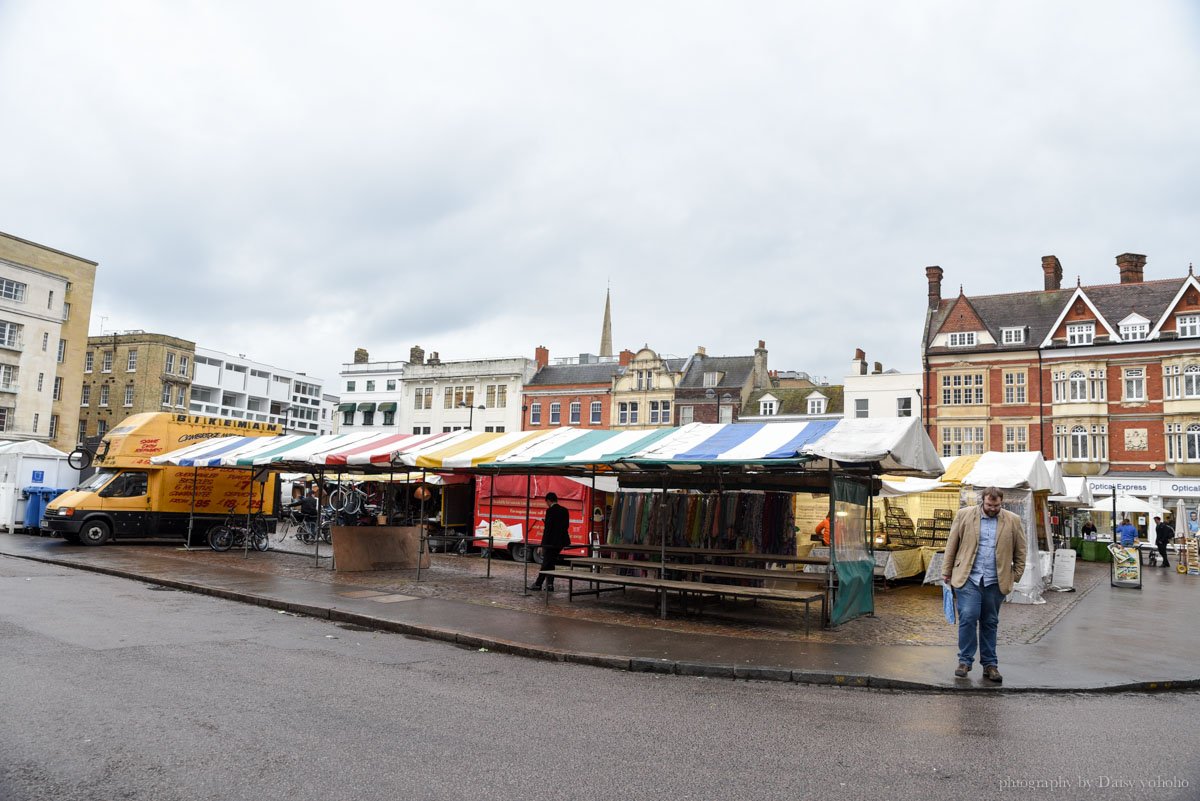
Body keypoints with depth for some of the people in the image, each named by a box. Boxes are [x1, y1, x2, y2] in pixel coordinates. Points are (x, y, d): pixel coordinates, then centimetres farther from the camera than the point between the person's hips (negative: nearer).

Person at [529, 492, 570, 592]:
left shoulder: (550, 511, -14)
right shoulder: (564, 511, 7)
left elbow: (547, 528, -16)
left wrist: (543, 544, -11)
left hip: (551, 542, -7)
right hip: (561, 542, 7)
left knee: (546, 564, 2)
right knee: (551, 563, 15)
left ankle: (538, 585, 10)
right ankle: (549, 585, 12)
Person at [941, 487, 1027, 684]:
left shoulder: (1013, 521, 5)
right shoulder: (964, 515, 2)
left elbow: (1020, 551, 12)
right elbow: (951, 545, 5)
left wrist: (1016, 576, 7)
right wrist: (947, 571, 5)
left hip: (995, 582, 2)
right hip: (968, 578, -1)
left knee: (990, 623, 8)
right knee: (968, 617, -11)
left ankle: (990, 665, 17)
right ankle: (965, 660, 1)